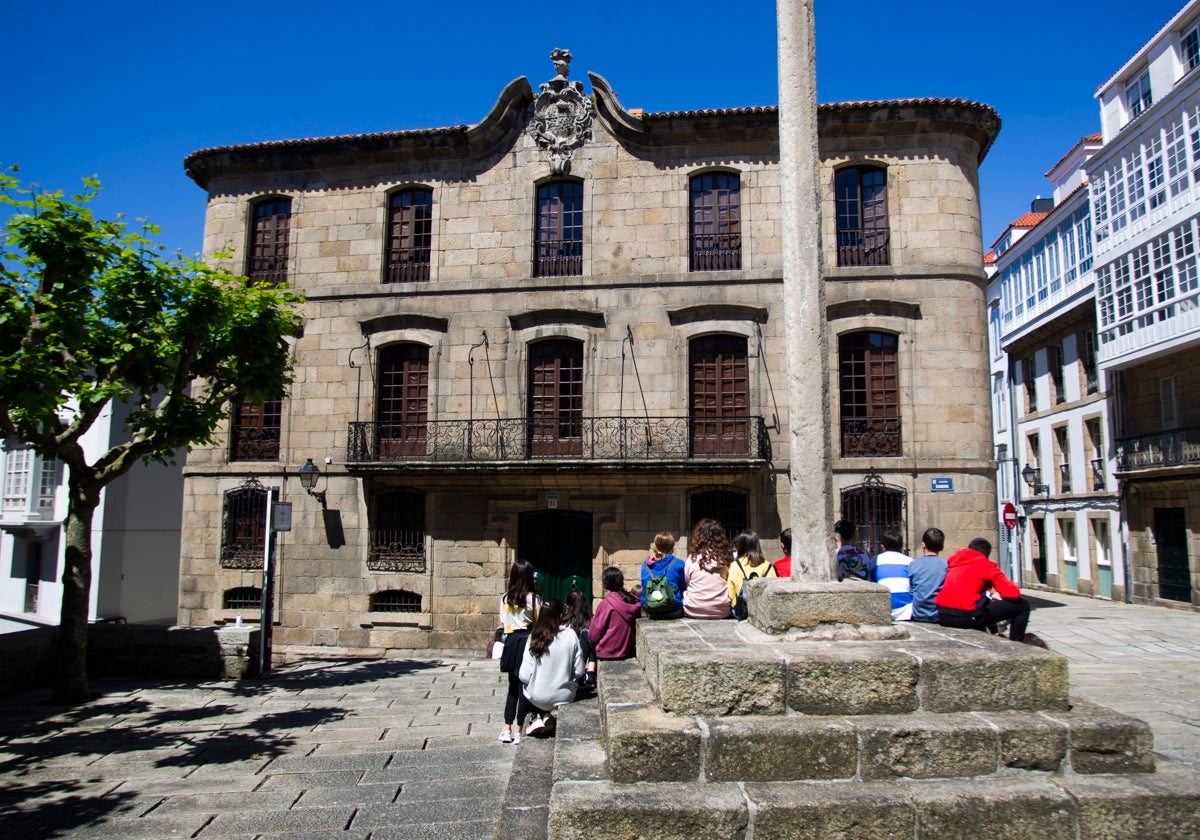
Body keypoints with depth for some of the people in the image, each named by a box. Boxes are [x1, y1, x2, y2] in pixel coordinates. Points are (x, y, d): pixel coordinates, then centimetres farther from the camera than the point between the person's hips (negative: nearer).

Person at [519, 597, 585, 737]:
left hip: (538, 699, 0)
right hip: (565, 697, 0)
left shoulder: (534, 637, -13)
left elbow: (524, 676, -12)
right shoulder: (571, 635, -12)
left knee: (524, 686, 32)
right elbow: (579, 671, -8)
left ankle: (538, 717, 15)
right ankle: (548, 716, 14)